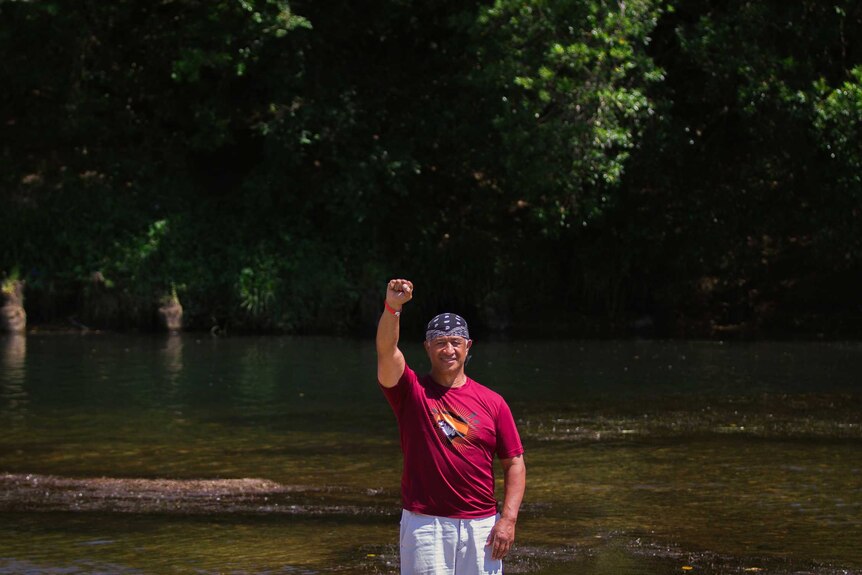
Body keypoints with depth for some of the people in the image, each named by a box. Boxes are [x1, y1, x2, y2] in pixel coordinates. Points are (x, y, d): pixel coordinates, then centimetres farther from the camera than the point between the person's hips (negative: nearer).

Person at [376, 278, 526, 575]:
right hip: (424, 525, -2)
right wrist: (392, 307, -34)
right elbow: (386, 351, -16)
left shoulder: (492, 402, 7)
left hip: (481, 527, 2)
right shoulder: (412, 390, 2)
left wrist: (508, 518, -4)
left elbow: (514, 463, 7)